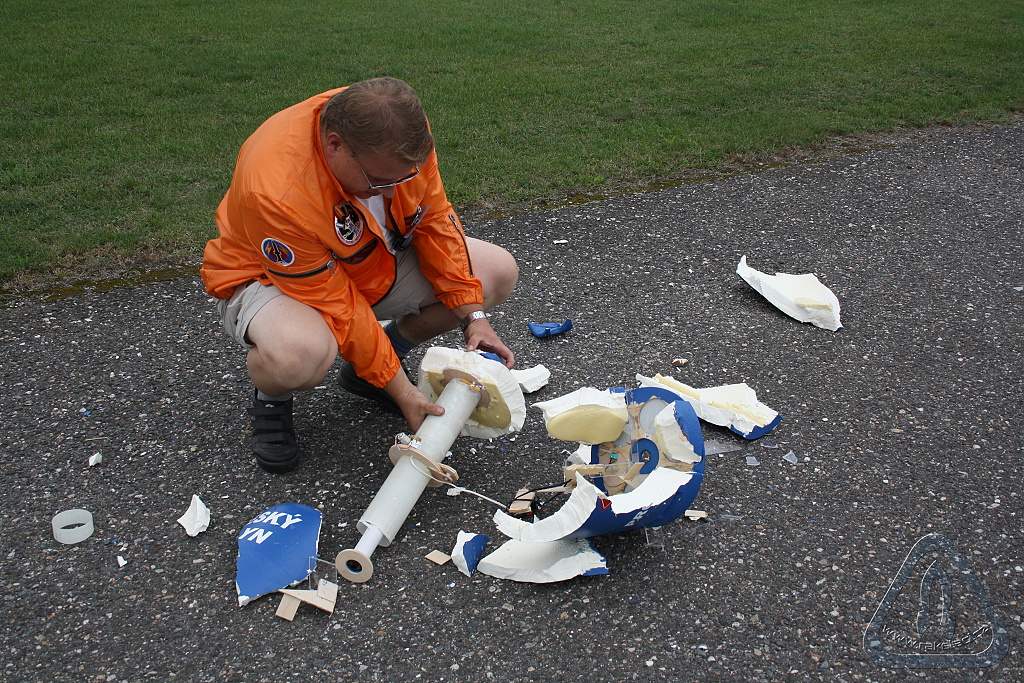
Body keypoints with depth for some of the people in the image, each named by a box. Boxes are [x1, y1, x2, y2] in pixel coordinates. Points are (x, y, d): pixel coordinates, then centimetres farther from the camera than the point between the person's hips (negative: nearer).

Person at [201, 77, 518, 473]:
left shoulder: (398, 132, -22)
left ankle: (378, 363, 8)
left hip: (373, 261, 7)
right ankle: (271, 398, -2)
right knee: (297, 355, -43)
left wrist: (474, 317, -13)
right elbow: (337, 307, -32)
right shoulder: (276, 192, -38)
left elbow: (434, 218, -9)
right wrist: (402, 391, -27)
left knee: (498, 271, -6)